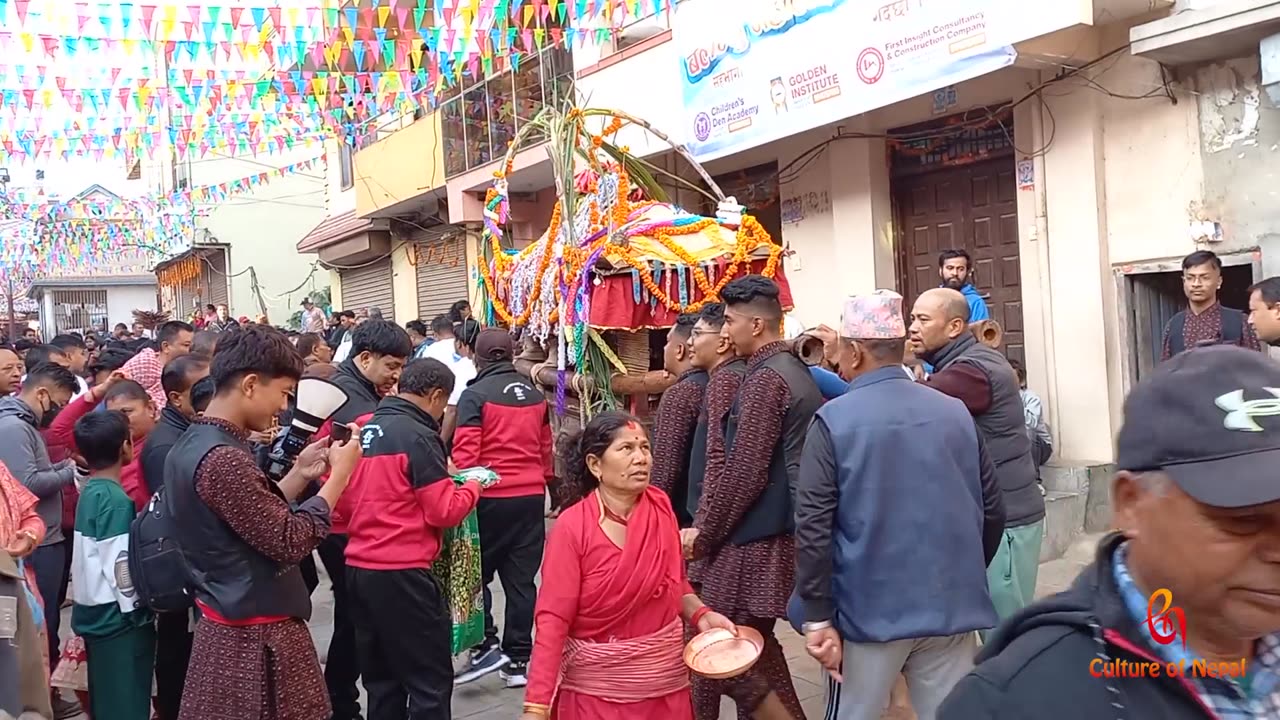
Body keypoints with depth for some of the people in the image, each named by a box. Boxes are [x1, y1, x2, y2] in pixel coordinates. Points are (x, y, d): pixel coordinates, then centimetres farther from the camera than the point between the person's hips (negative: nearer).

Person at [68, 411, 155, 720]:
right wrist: (137, 610, -11)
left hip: (95, 611, 9)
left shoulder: (89, 492, 7)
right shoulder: (116, 500, -19)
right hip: (117, 616, -9)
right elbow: (120, 567, -20)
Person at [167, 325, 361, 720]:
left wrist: (300, 474, 7)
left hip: (226, 625, 10)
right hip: (258, 635, -10)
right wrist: (339, 476, -15)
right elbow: (290, 541, -23)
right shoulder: (223, 459, -23)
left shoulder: (189, 446, 8)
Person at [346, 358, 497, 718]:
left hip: (359, 568, 8)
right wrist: (474, 486, 4)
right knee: (431, 680, 2)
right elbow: (444, 512, -13)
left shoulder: (365, 430, 9)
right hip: (402, 574, -8)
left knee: (382, 680, 16)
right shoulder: (418, 436, -13)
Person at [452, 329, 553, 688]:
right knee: (521, 578, 9)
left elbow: (465, 451, -12)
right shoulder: (535, 395, 10)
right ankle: (519, 659, 13)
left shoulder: (474, 394, -6)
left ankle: (486, 647, 3)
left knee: (476, 573, 11)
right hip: (531, 496, 5)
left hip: (491, 497, -5)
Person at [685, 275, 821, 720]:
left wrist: (703, 534, -9)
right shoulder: (797, 371, 13)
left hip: (751, 541, -10)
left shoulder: (764, 379, -15)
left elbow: (744, 473, -20)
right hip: (778, 533, 10)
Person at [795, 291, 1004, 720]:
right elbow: (992, 512, 9)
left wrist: (818, 618, -8)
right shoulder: (956, 413, 3)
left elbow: (813, 527, -13)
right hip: (950, 609, 4)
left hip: (871, 611, -3)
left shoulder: (834, 421, -9)